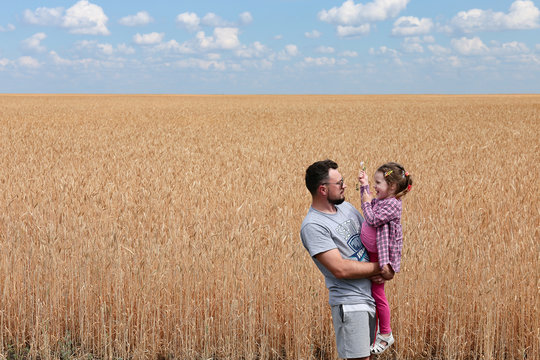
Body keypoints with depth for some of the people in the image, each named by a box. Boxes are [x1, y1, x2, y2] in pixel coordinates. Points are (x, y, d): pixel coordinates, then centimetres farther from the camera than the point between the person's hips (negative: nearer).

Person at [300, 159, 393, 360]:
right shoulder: (312, 226, -17)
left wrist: (379, 273, -1)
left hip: (370, 296, 8)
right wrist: (380, 268, -11)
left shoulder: (346, 207, 10)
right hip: (350, 303, -8)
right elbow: (340, 269, -22)